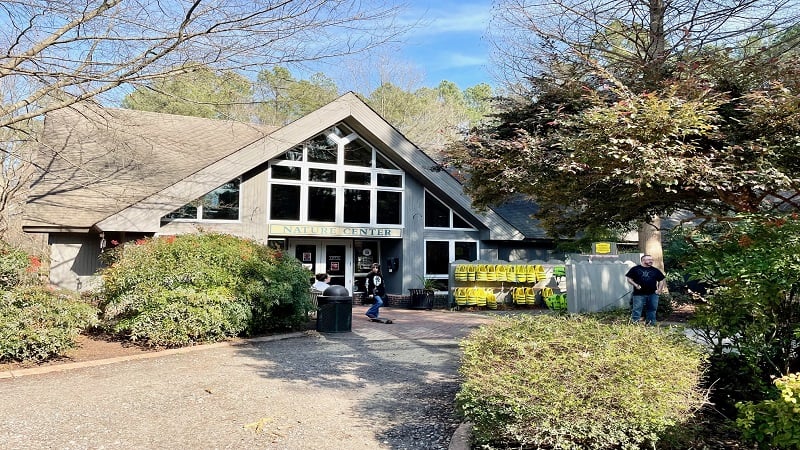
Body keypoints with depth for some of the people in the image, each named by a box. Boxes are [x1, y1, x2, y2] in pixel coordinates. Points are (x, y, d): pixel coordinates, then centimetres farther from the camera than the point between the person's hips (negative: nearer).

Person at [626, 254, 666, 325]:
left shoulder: (655, 270, 13)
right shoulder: (635, 269, 3)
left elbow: (661, 280, 19)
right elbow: (629, 278, 3)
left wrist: (659, 290, 7)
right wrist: (635, 285, -12)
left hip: (652, 294, 3)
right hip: (639, 294, -3)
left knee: (652, 310, 9)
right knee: (637, 310, -5)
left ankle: (651, 324, 20)